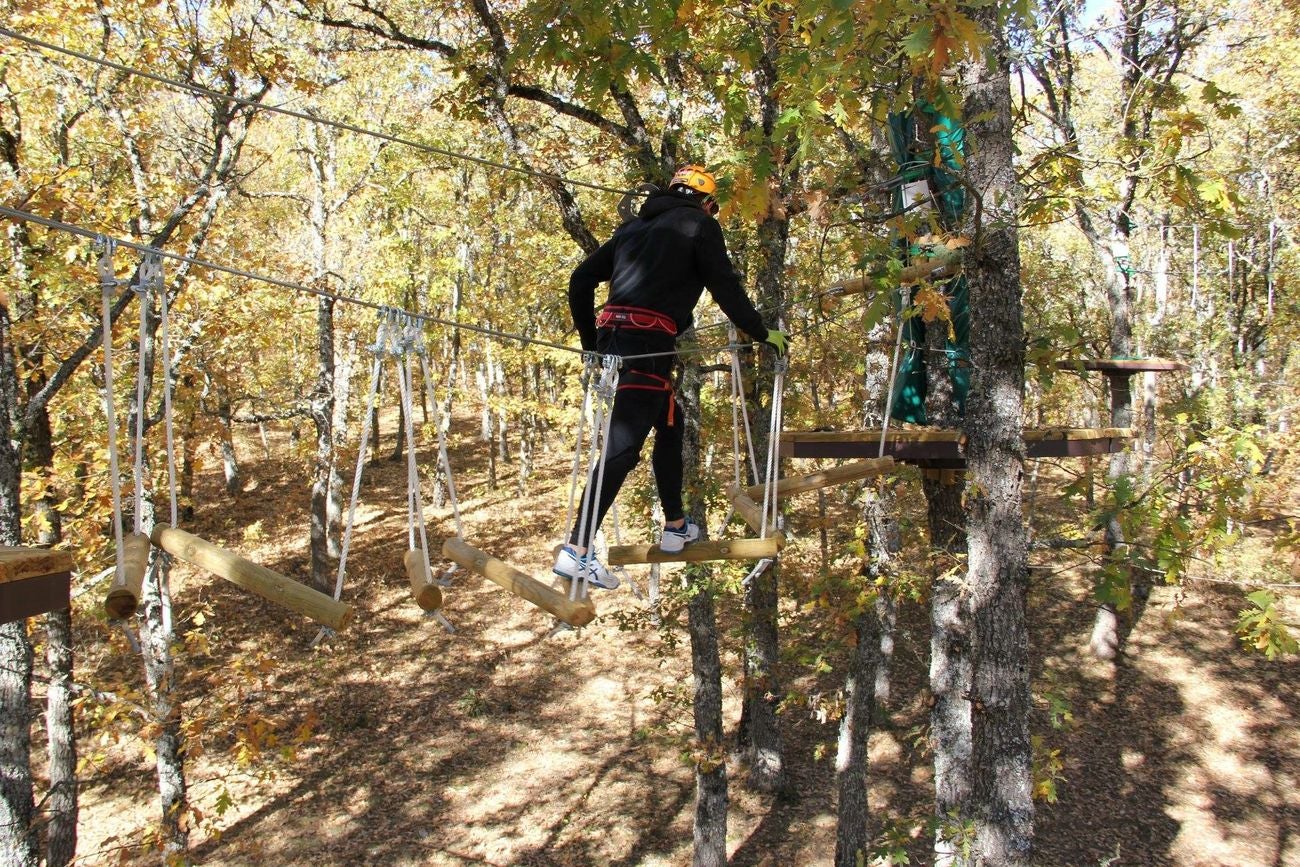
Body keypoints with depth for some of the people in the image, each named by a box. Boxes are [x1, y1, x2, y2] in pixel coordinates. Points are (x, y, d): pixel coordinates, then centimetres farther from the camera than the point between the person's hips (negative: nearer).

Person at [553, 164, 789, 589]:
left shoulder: (635, 225, 25)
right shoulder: (699, 225, 8)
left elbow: (581, 279, 21)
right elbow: (725, 288, 0)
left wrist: (591, 342, 27)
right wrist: (763, 334, 12)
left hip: (611, 335, 8)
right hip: (648, 342, -8)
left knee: (669, 423, 23)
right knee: (622, 445, -12)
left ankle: (676, 527, 30)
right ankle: (576, 552, -18)